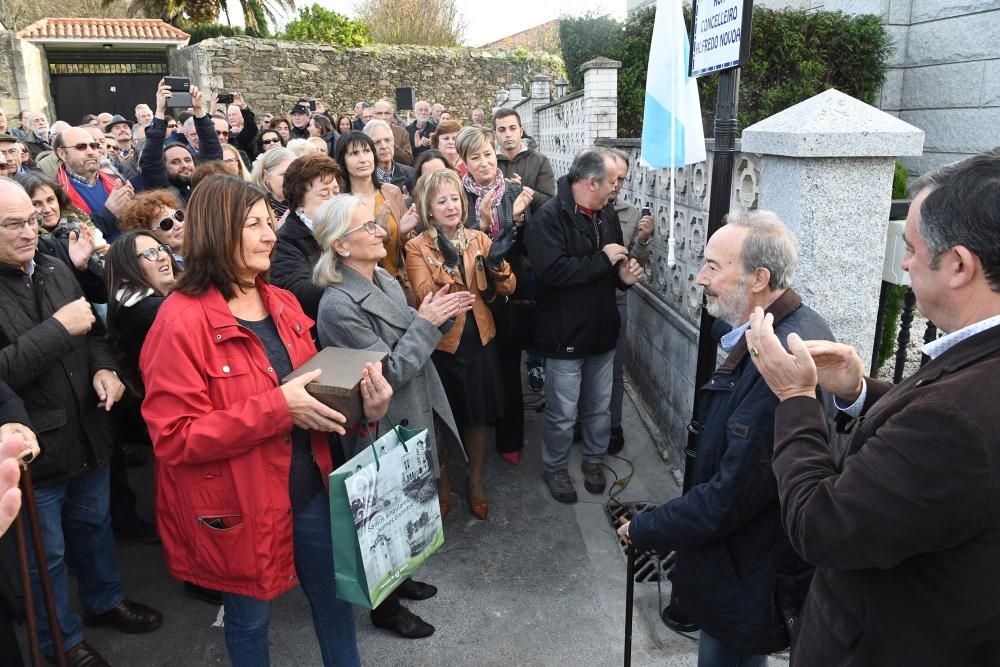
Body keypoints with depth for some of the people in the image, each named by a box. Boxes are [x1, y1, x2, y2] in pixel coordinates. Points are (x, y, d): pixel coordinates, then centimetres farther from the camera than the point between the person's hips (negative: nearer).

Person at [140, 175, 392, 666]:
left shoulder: (283, 304, 3)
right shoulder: (182, 320, -19)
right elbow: (174, 437, -22)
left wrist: (358, 402, -10)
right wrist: (277, 408, -29)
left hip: (309, 487, 6)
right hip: (238, 508, -6)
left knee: (335, 598, 21)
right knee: (249, 617, 18)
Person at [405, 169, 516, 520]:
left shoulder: (479, 239, 2)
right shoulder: (417, 247, -7)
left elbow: (507, 288, -3)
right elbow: (424, 298, -21)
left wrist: (496, 262, -21)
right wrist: (447, 263, -34)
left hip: (478, 341, 3)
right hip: (439, 344, -3)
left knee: (478, 417, 14)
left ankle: (475, 484, 35)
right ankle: (442, 483, 36)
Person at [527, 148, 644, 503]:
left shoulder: (606, 214, 6)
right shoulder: (549, 217, -18)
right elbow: (551, 271, -31)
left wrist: (624, 274, -5)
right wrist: (602, 260, -22)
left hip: (603, 329, 7)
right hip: (565, 334, -6)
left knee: (600, 407, 19)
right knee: (563, 413, 8)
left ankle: (594, 459, 41)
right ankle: (555, 467, 30)